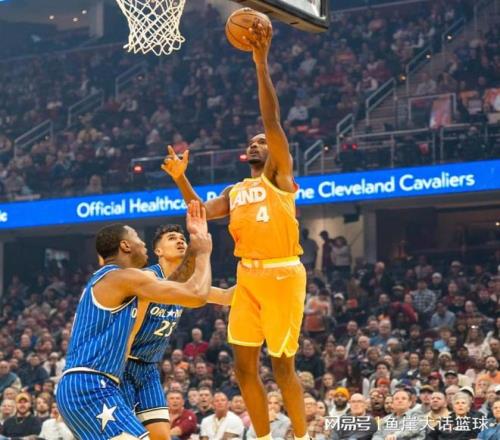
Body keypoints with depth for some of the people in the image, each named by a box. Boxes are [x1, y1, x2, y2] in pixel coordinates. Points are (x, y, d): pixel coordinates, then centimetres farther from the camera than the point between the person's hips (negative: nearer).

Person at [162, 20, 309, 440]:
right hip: (248, 276, 6)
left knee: (282, 365, -2)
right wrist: (181, 178, -2)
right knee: (244, 365, 4)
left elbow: (272, 120, -9)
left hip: (281, 274, -6)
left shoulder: (280, 176, 3)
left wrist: (261, 63, -15)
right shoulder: (234, 192, 21)